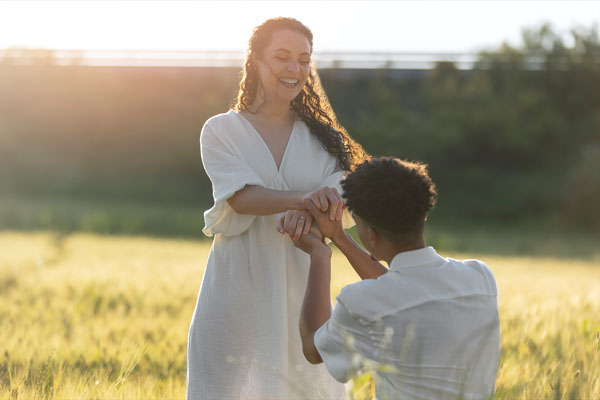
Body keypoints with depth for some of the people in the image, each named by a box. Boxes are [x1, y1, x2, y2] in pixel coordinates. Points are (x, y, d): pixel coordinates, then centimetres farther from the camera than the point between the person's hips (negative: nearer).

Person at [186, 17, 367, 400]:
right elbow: (240, 196, -14)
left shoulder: (321, 135, 10)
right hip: (240, 286, -2)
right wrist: (300, 199, -33)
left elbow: (341, 192, -6)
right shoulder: (221, 131, 2)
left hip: (301, 287, 2)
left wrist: (311, 212, -30)